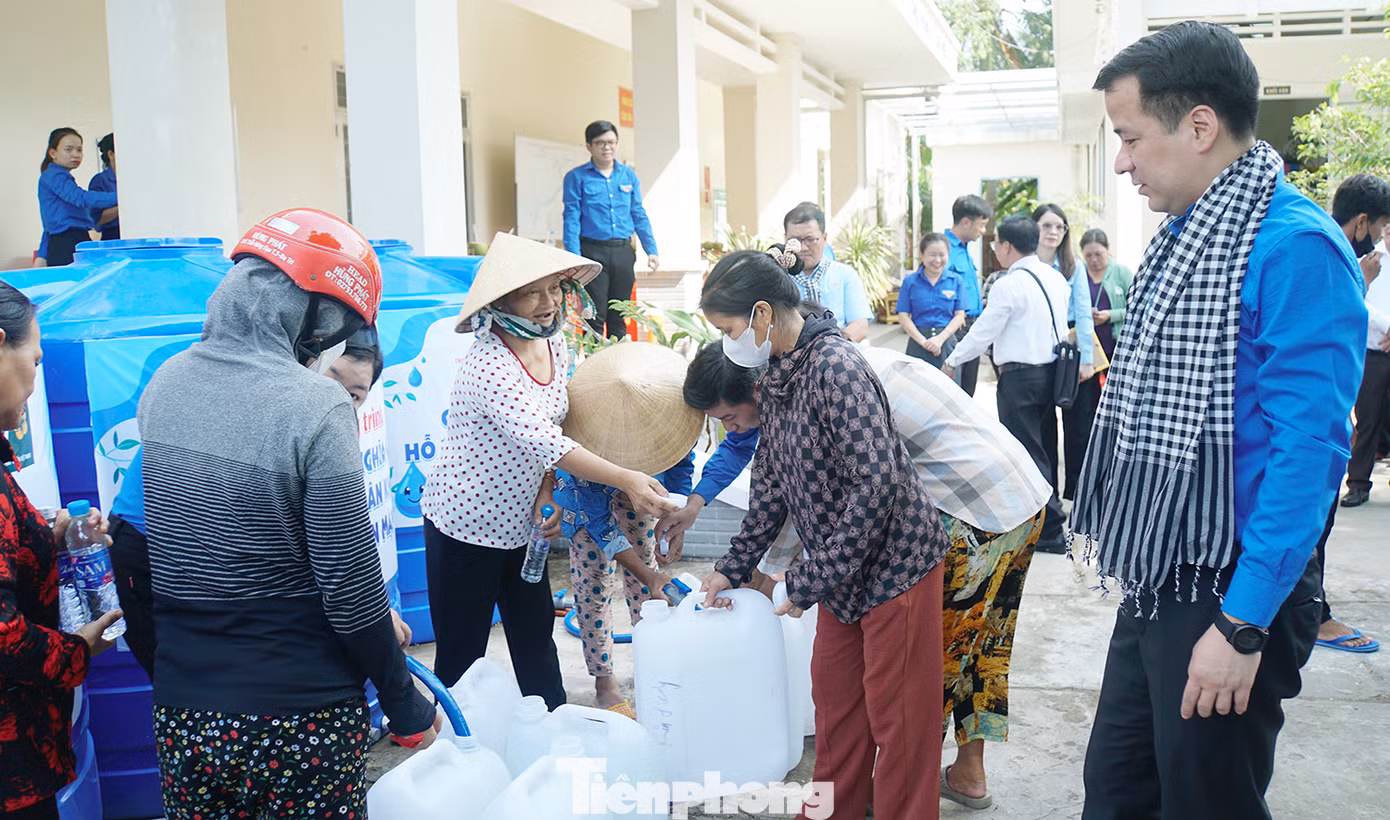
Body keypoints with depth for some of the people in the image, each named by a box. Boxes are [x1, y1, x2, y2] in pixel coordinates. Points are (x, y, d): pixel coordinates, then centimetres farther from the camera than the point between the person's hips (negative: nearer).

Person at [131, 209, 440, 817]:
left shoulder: (164, 384, 0)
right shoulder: (315, 406, -19)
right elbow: (350, 588, -18)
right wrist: (406, 708, -5)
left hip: (182, 713, 6)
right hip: (301, 721, -5)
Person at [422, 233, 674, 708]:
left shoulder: (554, 344, 0)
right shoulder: (488, 363, -25)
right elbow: (541, 440, -33)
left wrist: (546, 496, -10)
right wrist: (627, 481, -39)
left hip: (520, 522, 7)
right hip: (466, 525, -7)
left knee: (536, 634, 15)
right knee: (462, 655, 5)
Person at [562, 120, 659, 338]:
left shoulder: (628, 175, 12)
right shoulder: (576, 177, 0)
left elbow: (639, 215, 13)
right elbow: (571, 219, -6)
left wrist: (651, 251, 5)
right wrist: (574, 257, -16)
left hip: (623, 252, 4)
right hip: (593, 252, -4)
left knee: (619, 319, 10)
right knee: (595, 317, -4)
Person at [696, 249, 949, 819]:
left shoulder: (836, 369, -24)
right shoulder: (775, 379, 4)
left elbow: (877, 484, -28)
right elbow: (771, 482, 13)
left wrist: (809, 581, -21)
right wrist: (733, 568, 12)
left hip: (895, 563, -9)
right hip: (841, 573, 9)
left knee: (896, 717, 3)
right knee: (834, 698, 18)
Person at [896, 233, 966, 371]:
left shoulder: (956, 281, 6)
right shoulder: (910, 282, 4)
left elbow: (959, 315, 4)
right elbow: (903, 317, 1)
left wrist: (941, 338, -11)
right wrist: (923, 341, -12)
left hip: (947, 341, 1)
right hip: (918, 344, 0)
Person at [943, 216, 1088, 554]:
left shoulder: (1009, 285, -16)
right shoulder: (1055, 277, 8)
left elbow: (983, 331, -12)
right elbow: (1062, 326, 13)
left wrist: (951, 363, 0)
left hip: (1020, 375, -8)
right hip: (1051, 370, 8)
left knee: (1025, 453, -2)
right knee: (1044, 447, 17)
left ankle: (1049, 531, -1)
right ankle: (1047, 513, 30)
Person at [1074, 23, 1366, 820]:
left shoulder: (1295, 250, -20)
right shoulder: (1183, 238, 8)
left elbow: (1308, 451, -24)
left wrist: (1243, 626, -23)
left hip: (1230, 595, -8)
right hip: (1158, 580, 8)